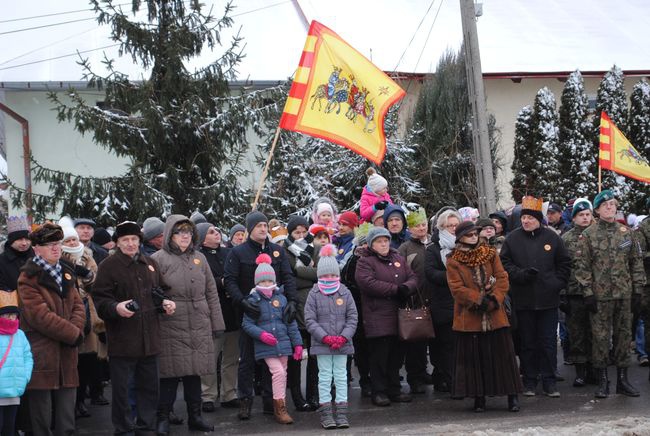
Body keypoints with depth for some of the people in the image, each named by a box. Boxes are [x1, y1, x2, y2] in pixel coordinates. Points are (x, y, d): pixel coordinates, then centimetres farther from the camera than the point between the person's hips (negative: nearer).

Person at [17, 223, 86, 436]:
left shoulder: (66, 274, 16)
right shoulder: (28, 278, -7)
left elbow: (78, 307, 11)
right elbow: (40, 316, -16)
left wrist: (76, 329, -9)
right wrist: (74, 334, -12)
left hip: (66, 354, 7)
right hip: (41, 357, -6)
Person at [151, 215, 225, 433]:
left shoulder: (199, 258, 13)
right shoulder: (158, 259, -1)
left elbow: (211, 293, 14)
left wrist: (217, 323, 11)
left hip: (199, 327, 4)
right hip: (171, 327, -4)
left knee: (195, 372, 10)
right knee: (170, 374, -2)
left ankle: (195, 416, 20)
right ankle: (163, 419, 8)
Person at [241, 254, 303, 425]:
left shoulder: (281, 298, 6)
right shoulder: (253, 300, -3)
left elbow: (290, 322, 9)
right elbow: (247, 324, -3)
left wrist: (297, 343, 6)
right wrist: (261, 334, -18)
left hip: (283, 342, 4)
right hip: (265, 345, -4)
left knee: (283, 374, 9)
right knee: (278, 372, -13)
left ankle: (279, 408, 22)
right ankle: (280, 408, -3)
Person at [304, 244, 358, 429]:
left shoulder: (345, 293, 3)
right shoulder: (314, 295, -1)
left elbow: (352, 318, 3)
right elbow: (310, 320, -5)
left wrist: (343, 337, -10)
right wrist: (325, 337, -13)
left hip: (342, 343, 1)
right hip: (321, 344, -1)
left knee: (341, 375, 5)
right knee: (325, 376, 2)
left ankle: (341, 412, 10)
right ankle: (326, 413, 6)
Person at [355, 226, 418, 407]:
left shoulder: (399, 259, 18)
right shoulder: (365, 262, -2)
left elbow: (413, 278, 11)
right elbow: (368, 283, -17)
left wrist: (406, 288, -13)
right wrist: (396, 289, -15)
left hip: (399, 316, 6)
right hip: (378, 316, -6)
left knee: (396, 355, 9)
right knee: (379, 356, -4)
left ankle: (394, 389, 19)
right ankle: (379, 392, 3)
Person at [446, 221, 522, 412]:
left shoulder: (491, 254, 9)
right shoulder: (454, 261, 1)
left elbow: (502, 278, 3)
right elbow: (457, 288, -8)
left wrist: (494, 299, -12)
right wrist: (479, 300, -17)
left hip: (495, 315, 2)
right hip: (469, 316, -2)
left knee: (502, 354, 1)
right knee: (474, 358, 2)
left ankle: (512, 396, 7)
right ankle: (479, 398, 11)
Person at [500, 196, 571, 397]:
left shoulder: (552, 237, 4)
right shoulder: (512, 238, 3)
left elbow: (564, 264, 10)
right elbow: (504, 263, 3)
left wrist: (558, 283, -1)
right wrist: (520, 275, -13)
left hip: (548, 299, 0)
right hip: (523, 300, 0)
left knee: (548, 342, 2)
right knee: (527, 343, 6)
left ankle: (549, 382, 9)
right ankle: (529, 381, 14)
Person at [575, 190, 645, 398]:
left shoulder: (626, 232, 8)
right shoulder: (588, 235, -1)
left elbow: (637, 262, 10)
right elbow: (583, 266, -3)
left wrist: (638, 291, 5)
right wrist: (588, 293, -9)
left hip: (624, 294, 3)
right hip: (600, 295, -3)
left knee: (624, 335, 7)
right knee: (600, 337, 0)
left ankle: (622, 379, 15)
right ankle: (602, 381, 8)